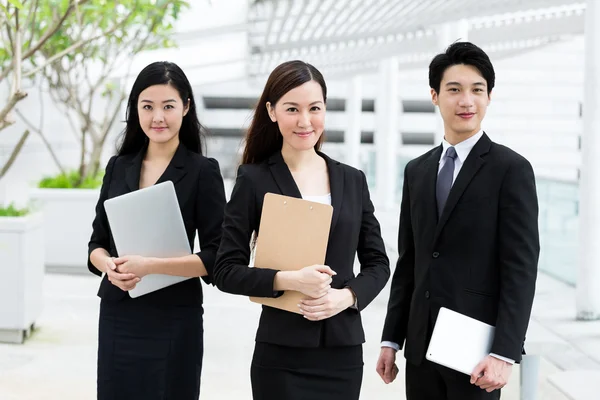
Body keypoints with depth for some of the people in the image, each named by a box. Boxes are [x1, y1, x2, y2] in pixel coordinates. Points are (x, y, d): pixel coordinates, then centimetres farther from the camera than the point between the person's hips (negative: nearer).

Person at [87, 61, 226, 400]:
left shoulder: (202, 171, -5)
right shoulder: (118, 167, 8)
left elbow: (215, 257, -10)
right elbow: (97, 243, 10)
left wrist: (149, 265, -20)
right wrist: (110, 267, -11)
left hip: (173, 320, -4)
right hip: (116, 315, 4)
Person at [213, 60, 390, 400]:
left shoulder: (353, 181, 8)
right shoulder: (254, 180, -2)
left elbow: (377, 263, 10)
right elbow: (227, 271, -4)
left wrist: (347, 296, -8)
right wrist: (289, 280, -18)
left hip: (344, 350, 3)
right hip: (282, 354, -3)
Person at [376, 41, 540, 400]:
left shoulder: (511, 169, -6)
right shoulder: (417, 171, 11)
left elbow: (521, 269, -11)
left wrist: (504, 354, -17)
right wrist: (392, 339, 11)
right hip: (421, 346, 5)